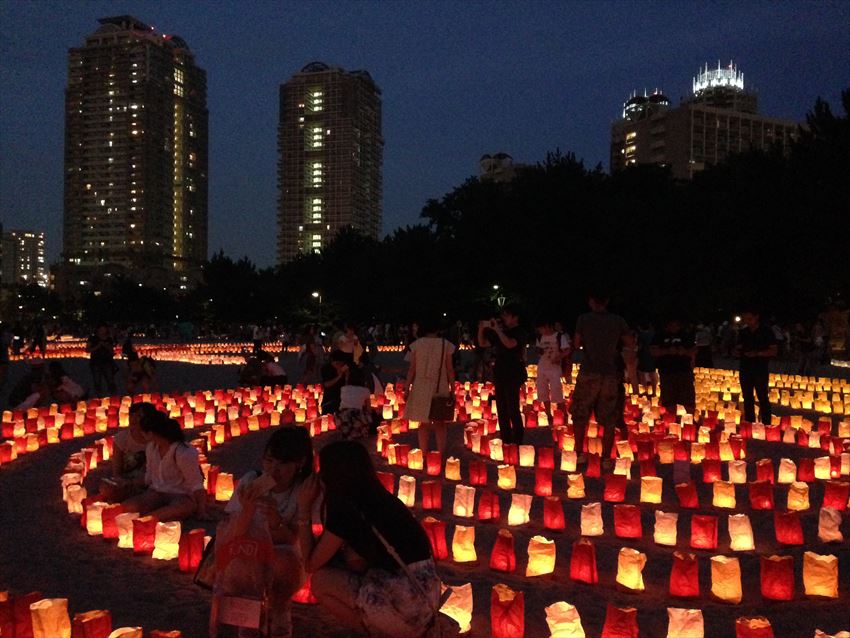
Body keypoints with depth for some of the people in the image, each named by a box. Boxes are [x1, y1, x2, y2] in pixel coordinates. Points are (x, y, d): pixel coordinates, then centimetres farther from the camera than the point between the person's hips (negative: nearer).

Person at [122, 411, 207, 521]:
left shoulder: (183, 453, -20)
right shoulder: (151, 447, 3)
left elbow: (196, 484, -13)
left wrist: (201, 510, -12)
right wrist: (143, 498, 17)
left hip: (182, 496, -5)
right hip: (156, 493, 6)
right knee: (127, 507, -24)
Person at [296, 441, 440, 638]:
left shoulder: (345, 509, -13)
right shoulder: (377, 499, 12)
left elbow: (311, 564, 0)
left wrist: (304, 510, 4)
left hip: (407, 610, -8)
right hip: (424, 600, 8)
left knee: (320, 582, 0)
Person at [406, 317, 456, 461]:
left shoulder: (417, 344, -2)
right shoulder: (446, 344, -2)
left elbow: (412, 369, -1)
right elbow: (449, 369, -2)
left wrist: (408, 386, 6)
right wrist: (452, 388, 4)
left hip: (421, 388, 0)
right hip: (440, 388, 0)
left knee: (424, 423, 7)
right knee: (440, 423, 11)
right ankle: (441, 454, 9)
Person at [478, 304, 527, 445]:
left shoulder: (519, 333, -7)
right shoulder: (501, 333, 15)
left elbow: (509, 344, -28)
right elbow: (483, 343, 19)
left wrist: (497, 329, -23)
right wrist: (481, 329, 3)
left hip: (513, 376, -8)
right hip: (500, 375, 8)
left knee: (513, 409, -9)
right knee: (502, 409, 10)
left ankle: (517, 442, -5)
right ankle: (506, 440, 18)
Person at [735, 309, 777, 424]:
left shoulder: (766, 331, -2)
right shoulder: (743, 332, 11)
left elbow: (774, 351, -4)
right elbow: (738, 349, 20)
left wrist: (758, 353, -17)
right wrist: (738, 352, -4)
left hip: (761, 370, -4)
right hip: (745, 369, 5)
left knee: (763, 397, -6)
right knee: (747, 398, 8)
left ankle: (766, 424, -2)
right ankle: (749, 424, 16)